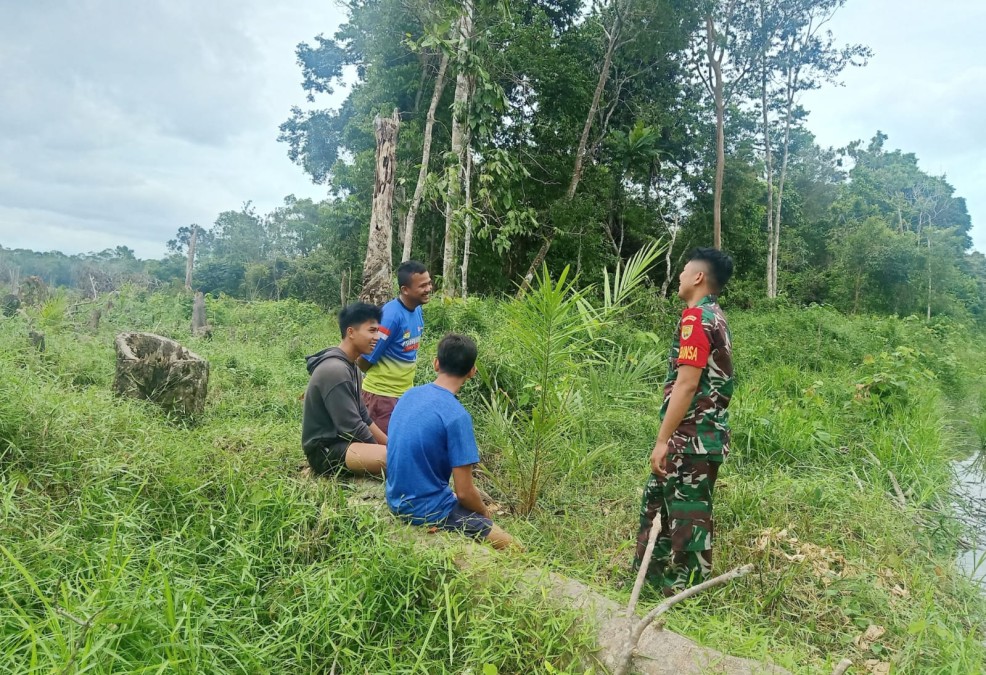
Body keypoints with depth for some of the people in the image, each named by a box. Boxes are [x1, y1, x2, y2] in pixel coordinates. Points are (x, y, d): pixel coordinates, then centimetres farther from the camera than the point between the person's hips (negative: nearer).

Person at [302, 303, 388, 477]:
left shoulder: (350, 366, 11)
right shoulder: (335, 370, -21)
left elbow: (362, 417, 17)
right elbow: (353, 428, -21)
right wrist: (384, 450, -9)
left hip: (341, 440, 10)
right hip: (326, 450, -10)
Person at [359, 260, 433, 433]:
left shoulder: (418, 310, 1)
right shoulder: (391, 315, -23)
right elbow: (365, 361, -16)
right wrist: (382, 378, 1)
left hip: (406, 392, 7)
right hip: (382, 394, -7)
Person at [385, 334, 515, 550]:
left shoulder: (409, 395, 1)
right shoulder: (457, 416, -22)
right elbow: (464, 491, -20)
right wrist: (485, 514, 3)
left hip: (397, 501, 8)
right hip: (427, 511, -8)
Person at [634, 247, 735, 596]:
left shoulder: (696, 317, -15)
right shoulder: (716, 317, 15)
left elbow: (687, 384, -22)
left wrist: (663, 440, -20)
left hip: (691, 438, -10)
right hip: (703, 435, 10)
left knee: (687, 514, 1)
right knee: (657, 499, 19)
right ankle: (650, 578, 32)